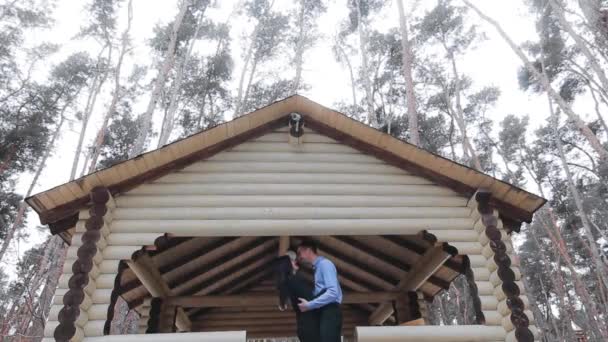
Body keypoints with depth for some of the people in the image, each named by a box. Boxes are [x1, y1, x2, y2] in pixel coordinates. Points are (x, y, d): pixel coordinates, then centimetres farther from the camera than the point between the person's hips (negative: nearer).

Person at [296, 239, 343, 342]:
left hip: (329, 313, -10)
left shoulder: (324, 264, -9)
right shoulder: (318, 267, 20)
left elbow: (333, 292, -21)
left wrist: (309, 305, -18)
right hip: (324, 313, 10)